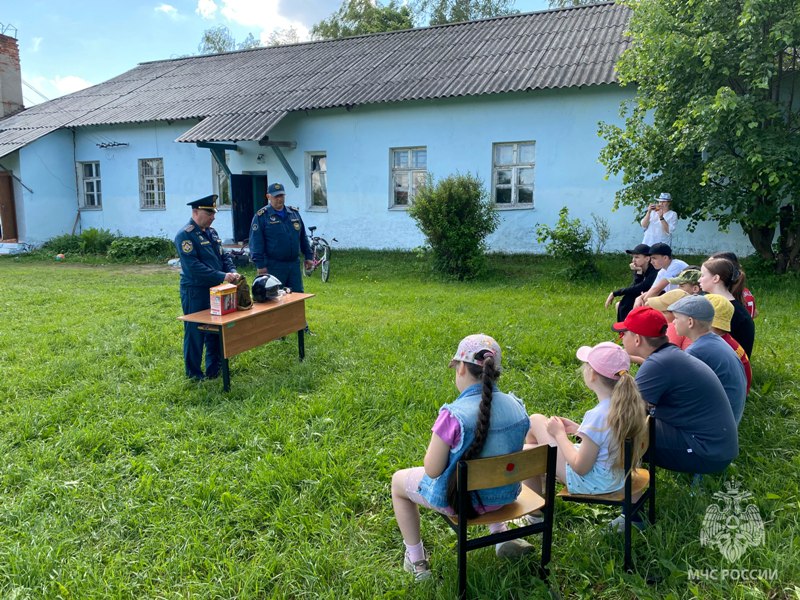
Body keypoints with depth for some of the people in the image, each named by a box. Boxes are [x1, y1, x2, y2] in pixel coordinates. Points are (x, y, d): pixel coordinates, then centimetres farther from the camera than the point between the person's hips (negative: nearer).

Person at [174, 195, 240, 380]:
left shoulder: (211, 232, 11)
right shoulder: (185, 235, -15)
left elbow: (223, 256, 15)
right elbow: (193, 266, -23)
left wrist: (232, 271, -5)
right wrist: (222, 276, -26)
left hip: (215, 289, 8)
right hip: (195, 293, -8)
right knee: (195, 333, 3)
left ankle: (215, 368, 29)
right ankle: (194, 373, 15)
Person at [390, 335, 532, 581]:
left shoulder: (454, 415, -31)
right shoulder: (516, 405, -12)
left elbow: (432, 470, -22)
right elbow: (508, 450, 4)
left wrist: (437, 447, -3)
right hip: (505, 494, 6)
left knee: (398, 481, 20)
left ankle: (416, 560, 28)